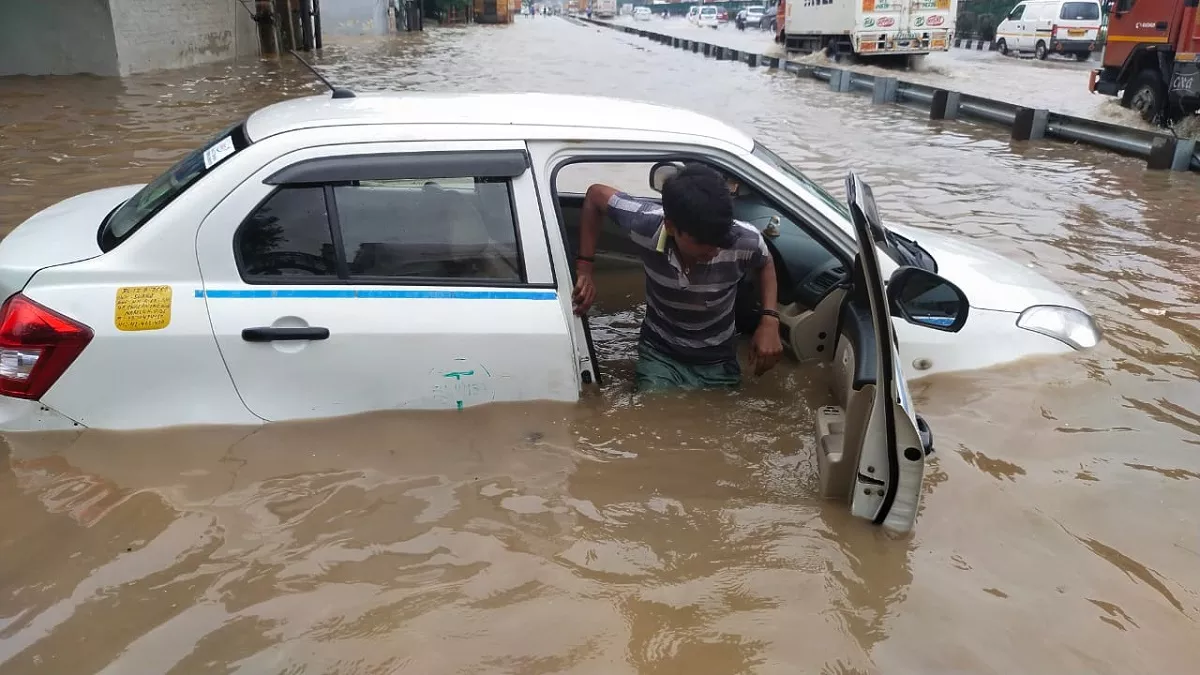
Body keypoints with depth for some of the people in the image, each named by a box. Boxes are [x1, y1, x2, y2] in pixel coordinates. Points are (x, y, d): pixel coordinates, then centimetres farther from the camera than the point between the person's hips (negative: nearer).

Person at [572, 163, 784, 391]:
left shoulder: (745, 242, -28)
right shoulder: (645, 222, -28)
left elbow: (765, 264, -1)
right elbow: (595, 195, -8)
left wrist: (769, 319, -15)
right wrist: (584, 268, -11)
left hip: (717, 362, 1)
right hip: (660, 354, 0)